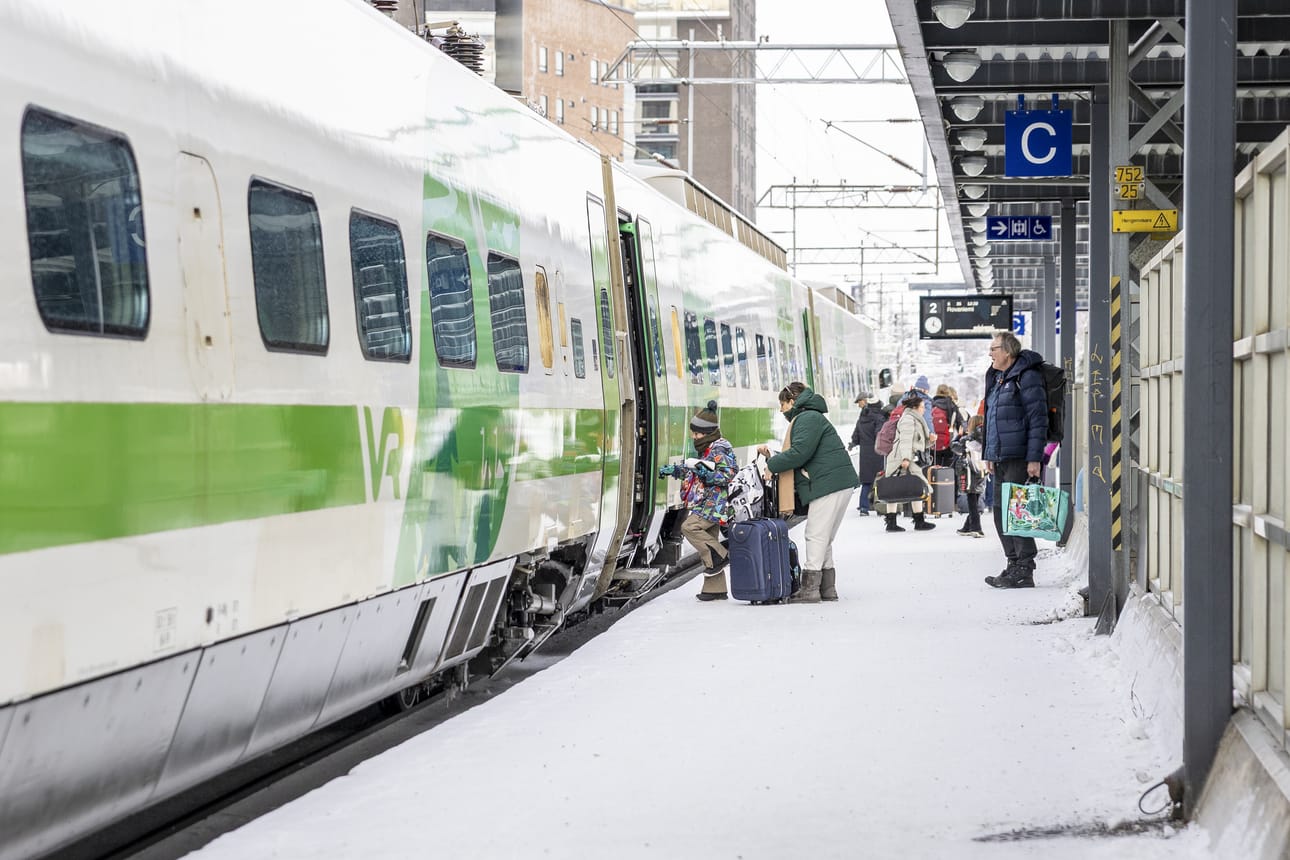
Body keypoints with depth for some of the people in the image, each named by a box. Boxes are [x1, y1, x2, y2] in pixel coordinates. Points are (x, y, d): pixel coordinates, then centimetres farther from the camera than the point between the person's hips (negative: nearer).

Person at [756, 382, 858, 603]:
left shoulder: (808, 418, -9)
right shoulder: (804, 419, 25)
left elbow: (800, 452, -20)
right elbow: (799, 456, 22)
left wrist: (772, 466, -9)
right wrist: (771, 457, 13)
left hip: (830, 483, -11)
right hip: (837, 485, 11)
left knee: (816, 536, -10)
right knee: (823, 539, 13)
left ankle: (810, 588, -11)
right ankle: (827, 588, 16)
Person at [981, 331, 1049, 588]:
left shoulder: (1027, 377, -10)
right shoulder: (997, 378, 18)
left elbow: (1038, 420, -15)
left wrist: (1035, 459, -19)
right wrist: (988, 454, 21)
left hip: (1020, 458, -9)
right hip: (1000, 459, 10)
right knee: (1001, 513, 10)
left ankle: (1024, 572, -6)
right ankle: (1014, 567, 18)